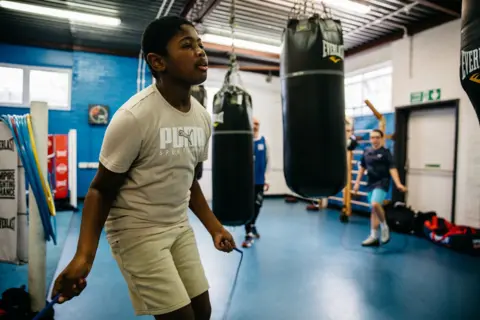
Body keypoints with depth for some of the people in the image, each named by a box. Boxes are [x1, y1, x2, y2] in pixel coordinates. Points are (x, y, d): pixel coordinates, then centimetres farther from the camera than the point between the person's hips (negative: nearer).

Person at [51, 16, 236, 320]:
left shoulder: (202, 117, 0)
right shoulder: (134, 116, -22)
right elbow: (102, 189, -13)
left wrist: (214, 227, 9)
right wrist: (85, 255, -23)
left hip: (180, 227, 7)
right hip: (138, 231, -6)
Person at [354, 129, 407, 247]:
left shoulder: (385, 152, -5)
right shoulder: (366, 151, 8)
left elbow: (392, 169, -11)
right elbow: (362, 168, 15)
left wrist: (398, 184, -21)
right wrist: (357, 182, 13)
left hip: (382, 183, -5)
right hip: (371, 183, 5)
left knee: (375, 204, -26)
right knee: (373, 210, 10)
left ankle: (384, 227, -1)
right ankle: (374, 236, 18)